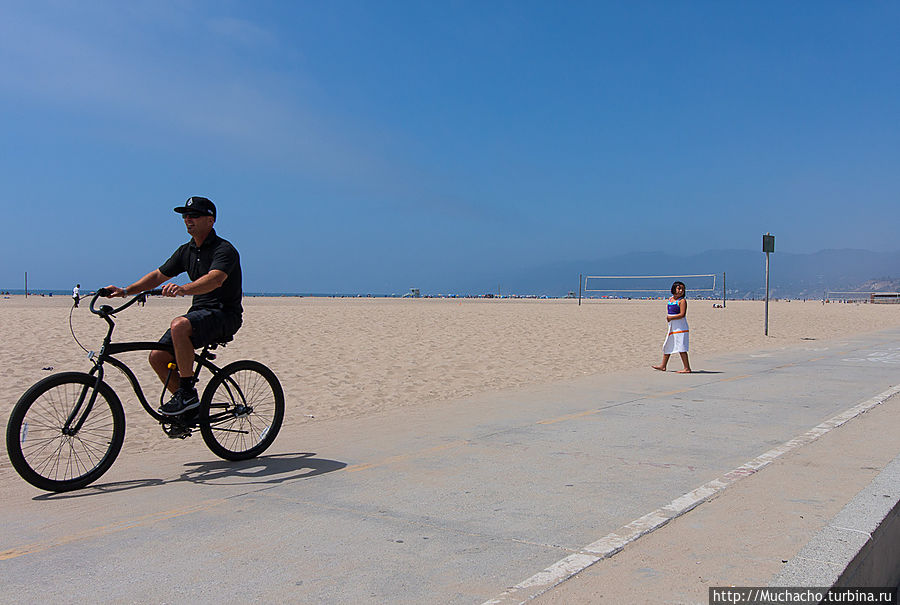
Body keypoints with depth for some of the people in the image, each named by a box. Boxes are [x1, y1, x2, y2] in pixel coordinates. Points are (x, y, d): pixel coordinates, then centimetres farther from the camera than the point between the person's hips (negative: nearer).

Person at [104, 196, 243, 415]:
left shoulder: (224, 249, -13)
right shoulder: (186, 251, 12)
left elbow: (215, 279, -33)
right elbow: (158, 275, 15)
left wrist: (183, 289, -49)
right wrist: (125, 290, 2)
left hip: (225, 314, -8)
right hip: (200, 312, 8)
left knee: (179, 325, -35)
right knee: (157, 357, -4)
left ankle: (188, 393, -25)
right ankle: (187, 403, 13)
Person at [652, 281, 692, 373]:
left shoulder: (682, 301, -10)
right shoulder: (669, 300, 12)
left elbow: (682, 314, -19)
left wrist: (670, 318, -14)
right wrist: (668, 318, 0)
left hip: (680, 328, -8)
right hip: (672, 328, 8)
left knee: (681, 348, -9)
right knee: (667, 346, 16)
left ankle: (687, 368, -6)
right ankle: (663, 366, 28)